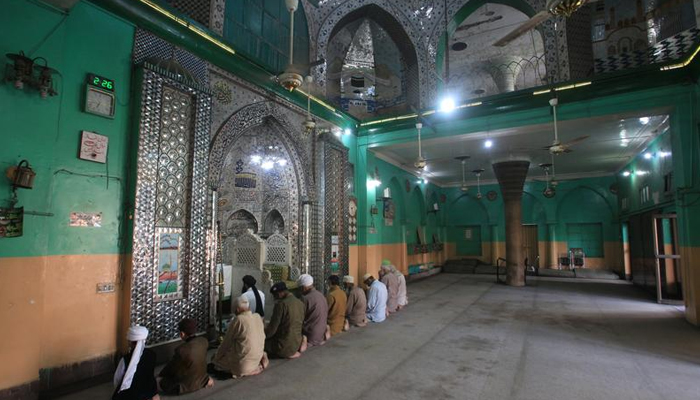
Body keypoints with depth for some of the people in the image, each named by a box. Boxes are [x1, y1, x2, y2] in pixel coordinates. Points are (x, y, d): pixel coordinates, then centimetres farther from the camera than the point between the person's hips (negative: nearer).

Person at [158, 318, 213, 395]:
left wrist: (161, 375, 10)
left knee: (163, 383, 13)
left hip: (187, 385, -6)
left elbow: (172, 366, -12)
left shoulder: (182, 349, -31)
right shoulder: (204, 341, -14)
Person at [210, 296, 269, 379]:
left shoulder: (238, 320, -18)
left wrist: (217, 356, 9)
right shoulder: (258, 317, 0)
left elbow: (227, 343, -7)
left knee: (215, 361, 13)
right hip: (258, 359, 7)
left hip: (243, 364, -6)